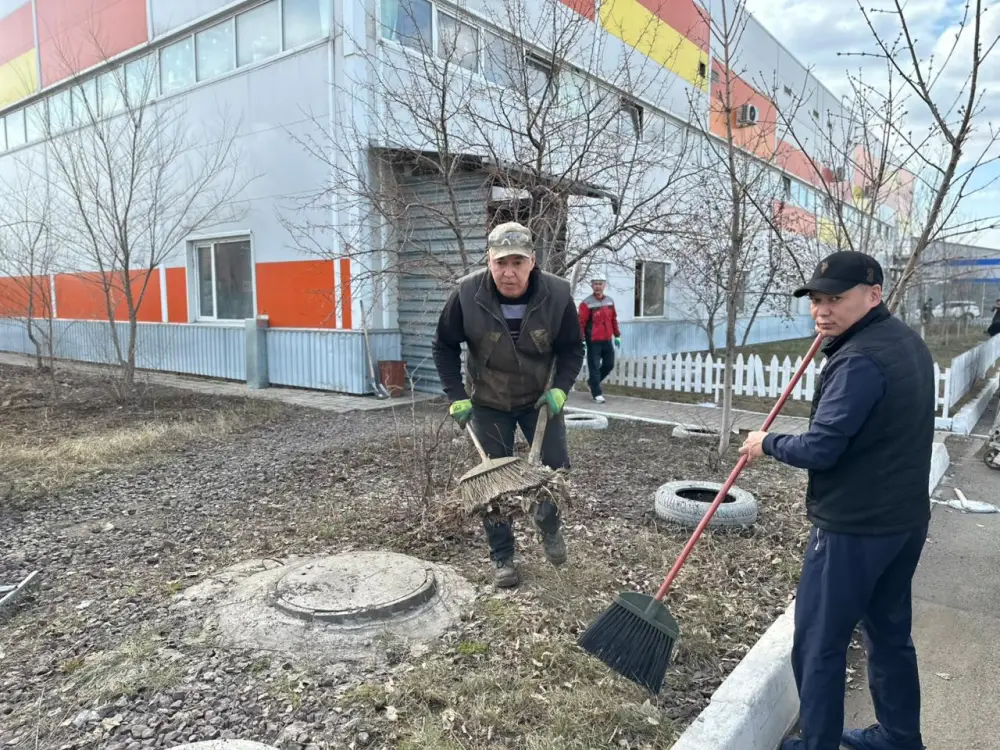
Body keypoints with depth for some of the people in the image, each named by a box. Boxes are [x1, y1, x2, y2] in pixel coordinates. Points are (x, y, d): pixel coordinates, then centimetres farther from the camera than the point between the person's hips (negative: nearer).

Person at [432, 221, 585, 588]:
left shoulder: (557, 294, -20)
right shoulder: (467, 294, -23)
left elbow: (572, 348, -4)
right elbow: (445, 346, -7)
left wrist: (560, 387, -18)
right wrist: (456, 396, -12)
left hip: (540, 399, 1)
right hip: (488, 403, -1)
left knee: (558, 466, 3)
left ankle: (547, 523, 35)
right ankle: (502, 557, 21)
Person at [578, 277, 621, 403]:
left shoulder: (610, 301, 9)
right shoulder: (586, 303, -10)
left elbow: (614, 319, 17)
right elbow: (581, 322, -13)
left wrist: (617, 335, 17)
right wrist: (581, 340, -18)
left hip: (607, 340, 6)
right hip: (593, 341, -6)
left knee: (609, 364, 11)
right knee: (594, 367, -3)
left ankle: (592, 382, 31)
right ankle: (596, 393, 3)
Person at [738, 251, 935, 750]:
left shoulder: (859, 360, -24)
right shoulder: (905, 340, 8)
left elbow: (819, 449, -26)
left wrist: (766, 443, -7)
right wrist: (835, 338, 16)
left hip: (854, 527, -10)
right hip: (904, 517, 10)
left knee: (819, 642, 4)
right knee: (890, 631, 23)